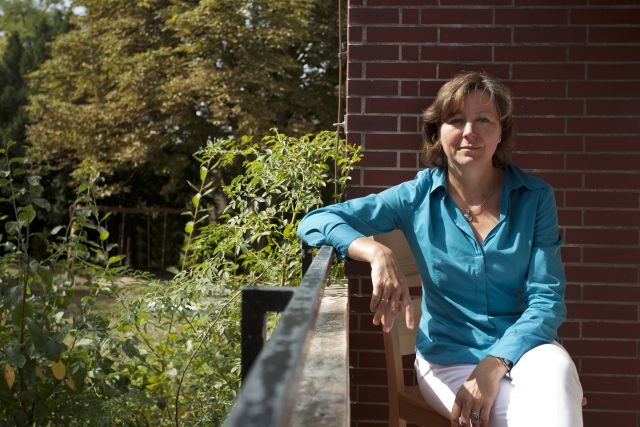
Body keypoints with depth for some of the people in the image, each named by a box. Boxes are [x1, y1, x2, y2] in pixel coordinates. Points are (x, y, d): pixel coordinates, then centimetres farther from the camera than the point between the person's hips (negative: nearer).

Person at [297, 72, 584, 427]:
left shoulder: (535, 197, 1)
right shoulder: (417, 197, -1)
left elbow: (547, 300, -4)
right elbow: (314, 223, -5)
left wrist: (492, 366, -20)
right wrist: (378, 253, -26)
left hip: (522, 347, 2)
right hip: (448, 359, -2)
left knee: (554, 368, -33)